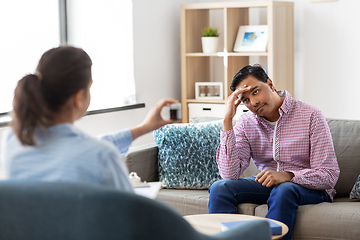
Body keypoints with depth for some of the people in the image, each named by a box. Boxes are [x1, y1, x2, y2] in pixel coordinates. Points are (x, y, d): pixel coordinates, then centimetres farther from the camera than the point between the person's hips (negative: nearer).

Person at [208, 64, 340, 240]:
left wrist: (287, 176, -32)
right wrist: (227, 120, -18)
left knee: (282, 191, -37)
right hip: (266, 184, 4)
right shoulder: (246, 123, -1)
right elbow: (229, 174, -15)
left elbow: (329, 176, -15)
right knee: (220, 188, -20)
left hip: (308, 186, -4)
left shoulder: (310, 116, -11)